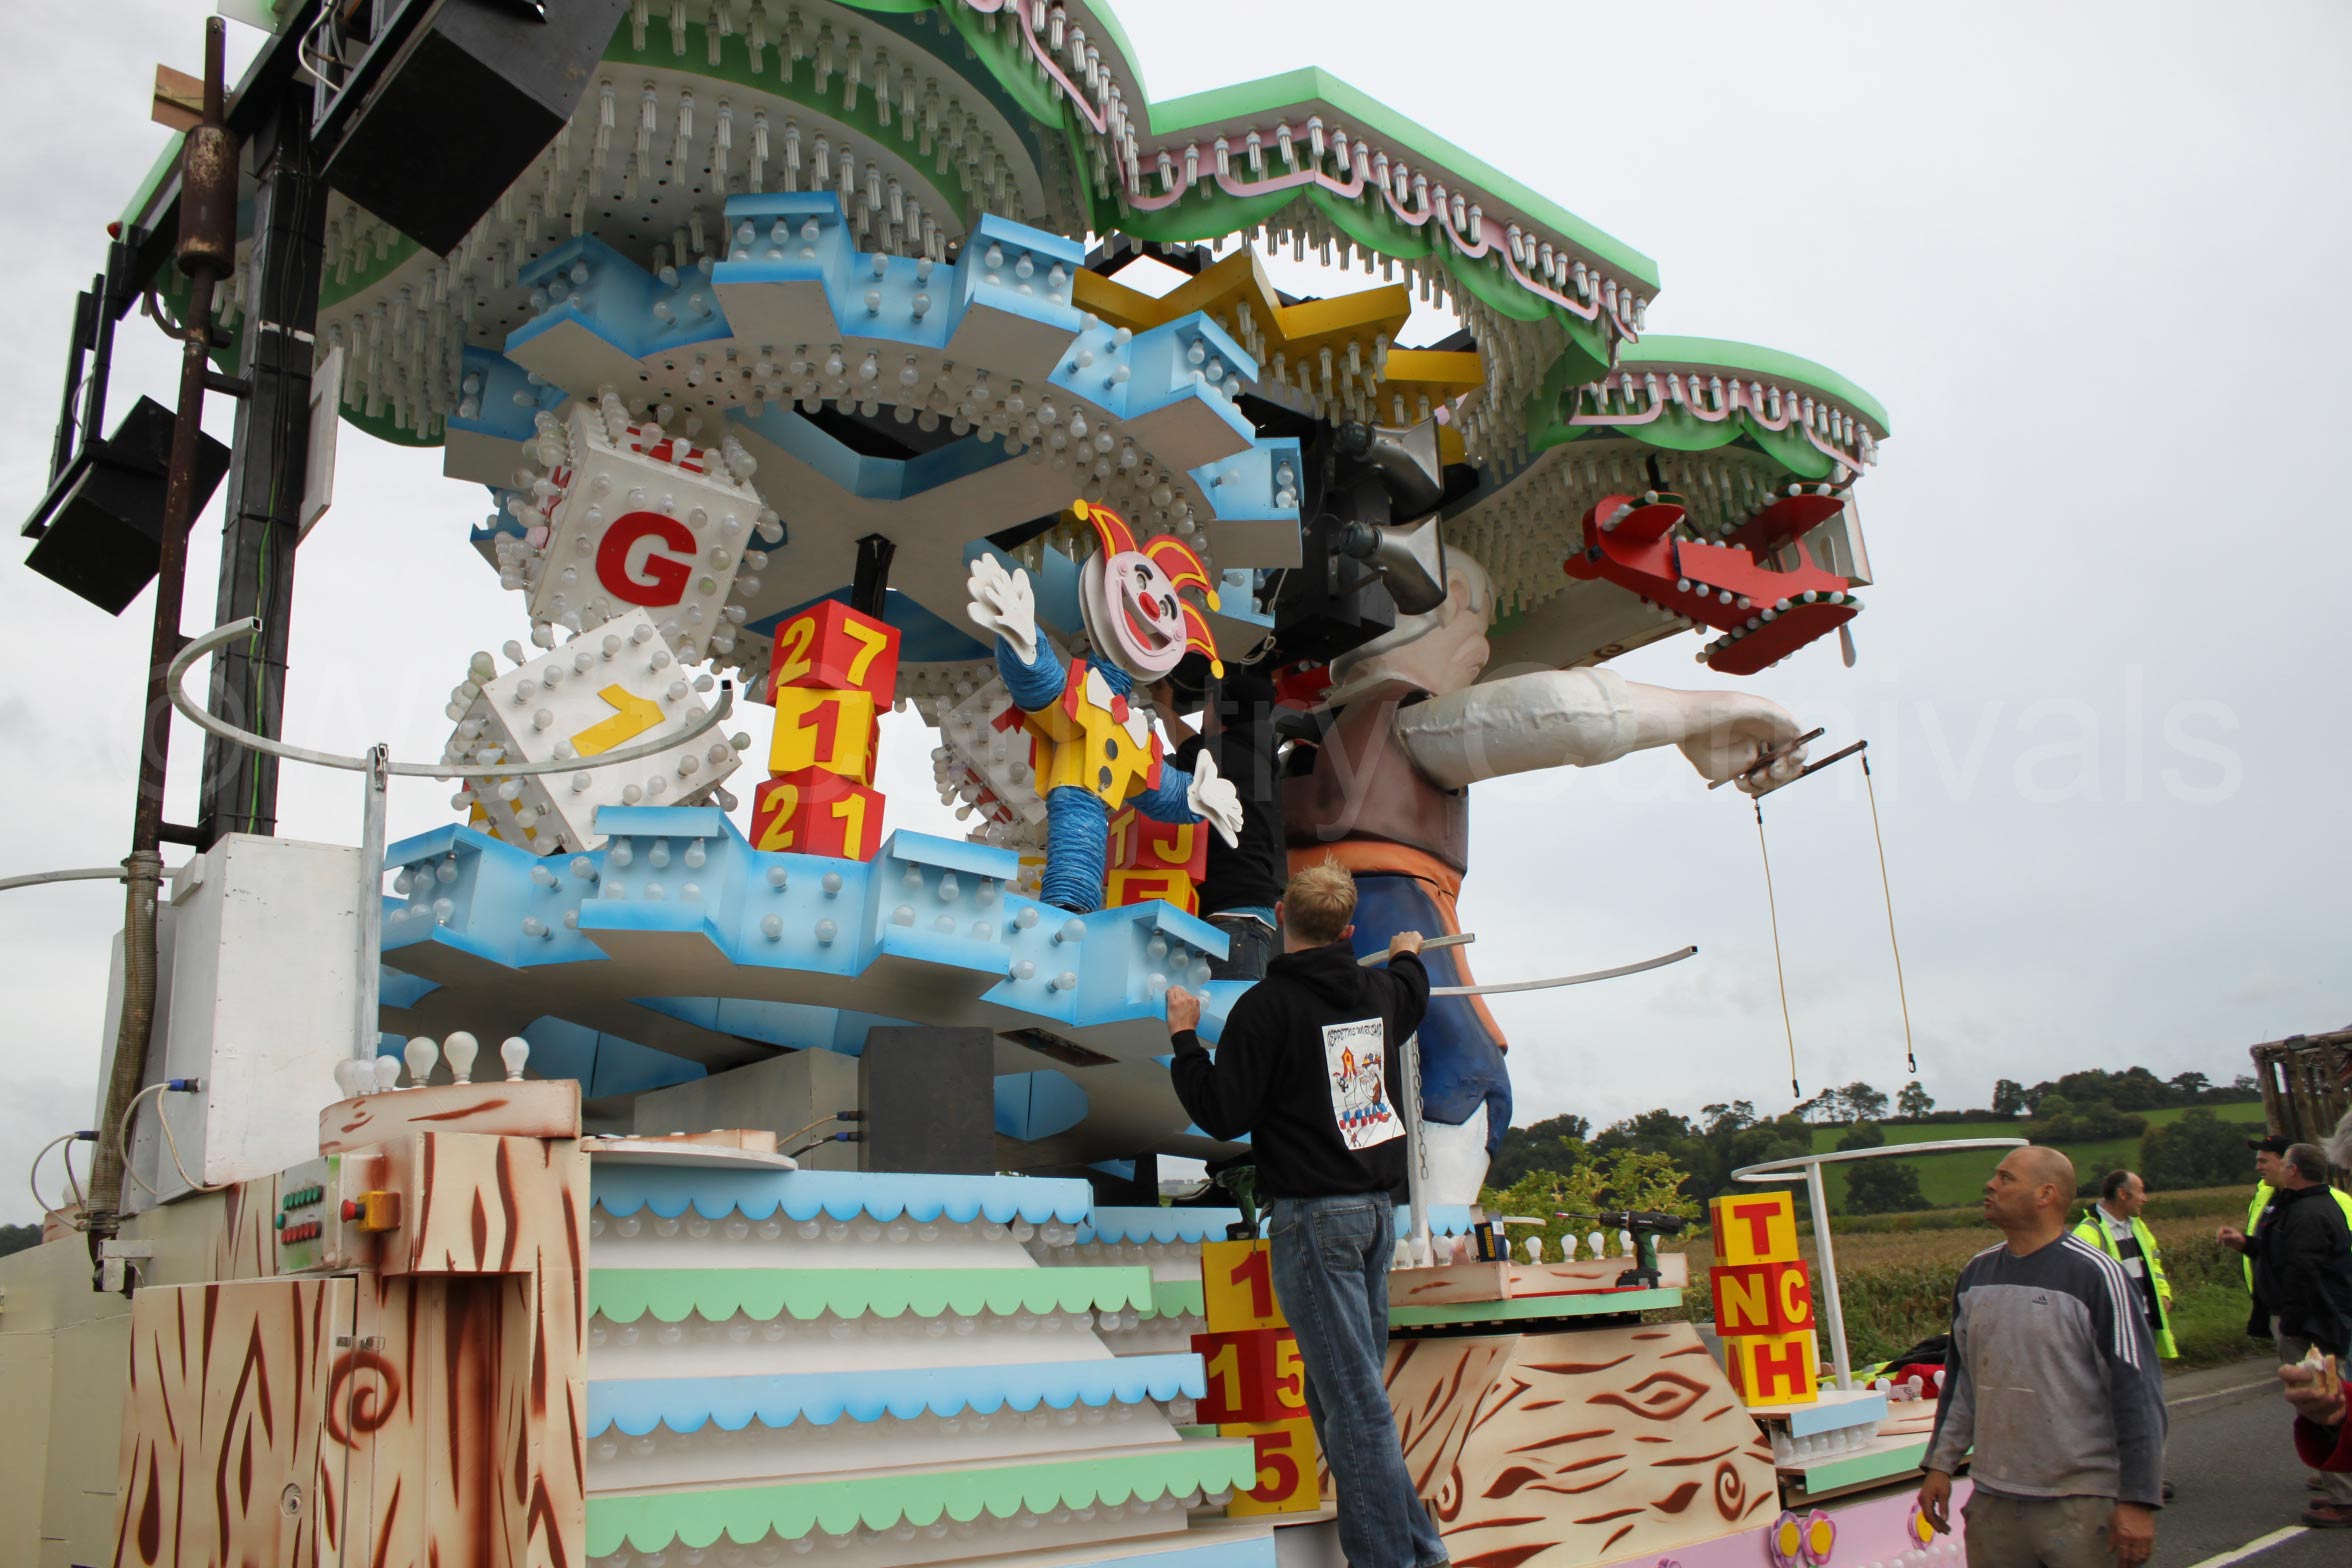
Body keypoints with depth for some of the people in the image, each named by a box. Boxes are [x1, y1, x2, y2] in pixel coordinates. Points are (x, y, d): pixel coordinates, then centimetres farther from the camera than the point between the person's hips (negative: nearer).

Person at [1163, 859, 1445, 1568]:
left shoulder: (1266, 1005, -13)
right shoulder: (1379, 990, 7)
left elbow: (1223, 1116, -13)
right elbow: (1411, 999, 33)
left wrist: (1184, 1037, -1)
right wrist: (1407, 956, 53)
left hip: (1314, 1215, -7)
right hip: (1377, 1205, 7)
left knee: (1351, 1396, -3)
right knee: (1346, 1387, 16)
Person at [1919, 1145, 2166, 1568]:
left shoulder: (2095, 1275, -10)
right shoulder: (1976, 1274, 8)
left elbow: (2138, 1392, -11)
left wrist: (2138, 1500, -13)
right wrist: (1940, 1465, 12)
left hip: (2081, 1505, -5)